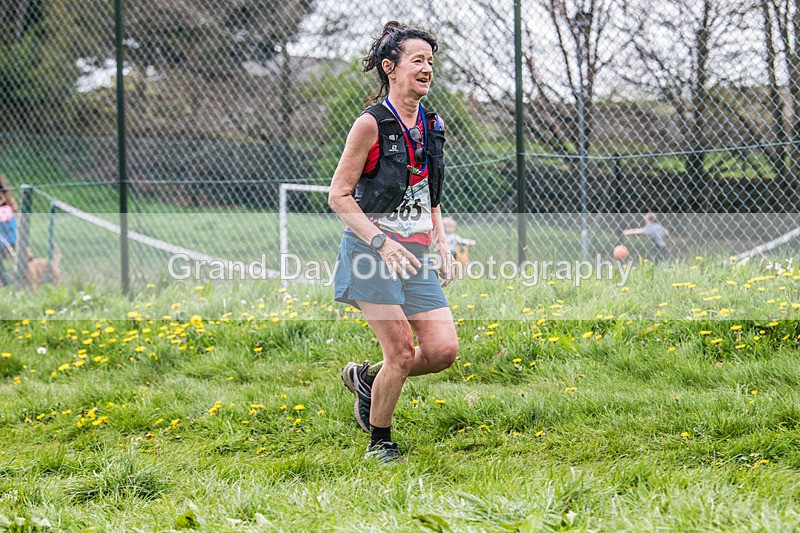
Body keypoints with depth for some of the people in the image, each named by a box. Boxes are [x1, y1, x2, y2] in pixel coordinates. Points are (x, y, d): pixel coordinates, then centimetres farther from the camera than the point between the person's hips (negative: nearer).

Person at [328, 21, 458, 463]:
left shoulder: (432, 125, 10)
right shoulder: (371, 124, -10)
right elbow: (339, 196, -10)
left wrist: (441, 248, 13)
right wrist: (381, 241, -20)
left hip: (415, 256, 6)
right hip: (372, 254, -6)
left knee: (443, 350, -5)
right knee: (401, 353, -9)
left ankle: (367, 379, 21)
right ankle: (379, 442, 12)